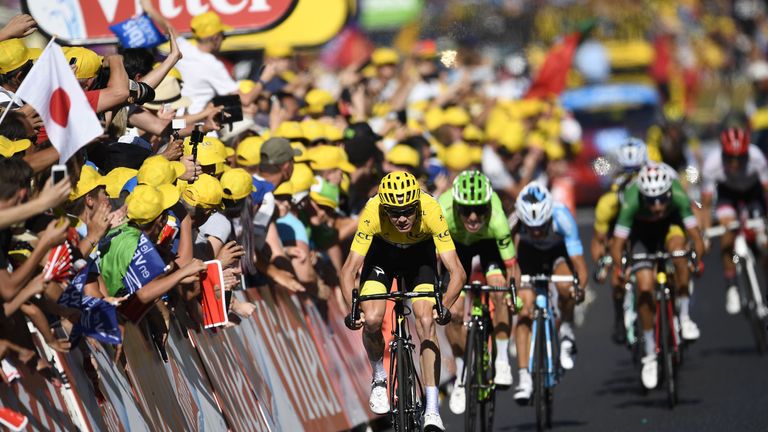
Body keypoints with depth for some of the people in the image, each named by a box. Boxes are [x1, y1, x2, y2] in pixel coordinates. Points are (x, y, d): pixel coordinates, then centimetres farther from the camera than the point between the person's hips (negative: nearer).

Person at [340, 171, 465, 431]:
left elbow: (457, 272, -39)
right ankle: (379, 378, 12)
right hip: (382, 251, 0)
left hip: (420, 253, 0)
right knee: (372, 320, -19)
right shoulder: (372, 213, -37)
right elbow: (348, 270, -35)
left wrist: (444, 306, -55)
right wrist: (353, 309, -51)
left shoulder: (431, 211, -37)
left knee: (426, 322, -18)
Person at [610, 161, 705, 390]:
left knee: (677, 245, -35)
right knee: (644, 287, -11)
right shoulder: (631, 201, -37)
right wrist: (620, 268, -47)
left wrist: (697, 259, -50)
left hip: (670, 223, 0)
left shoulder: (678, 195, -35)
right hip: (641, 228, 0)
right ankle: (650, 356, 4)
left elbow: (695, 235, -33)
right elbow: (617, 243, -32)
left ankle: (685, 316, -23)